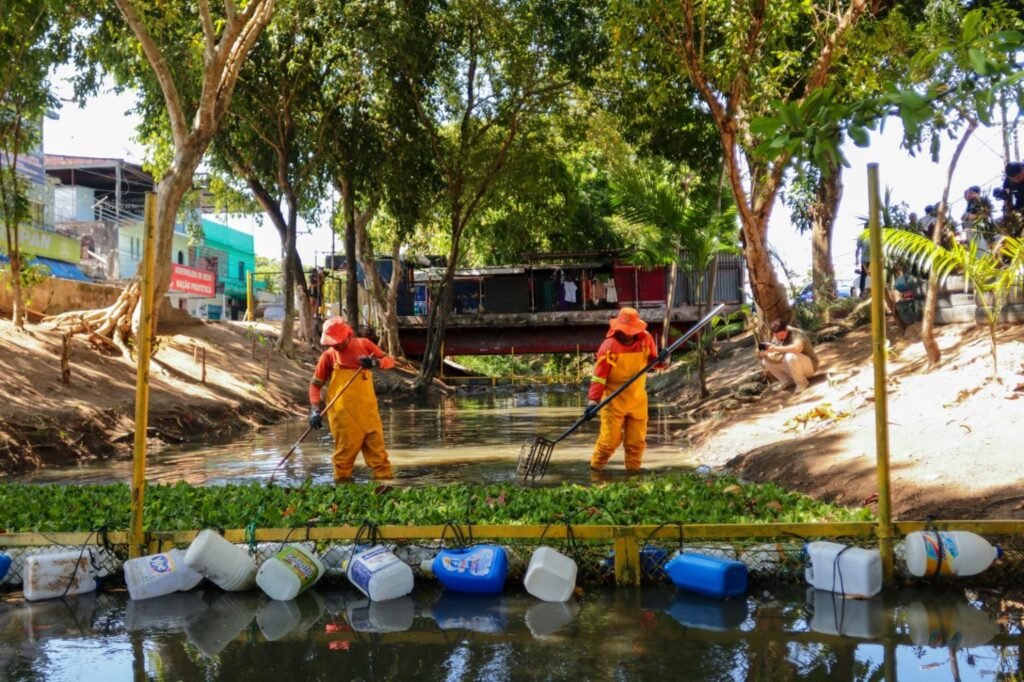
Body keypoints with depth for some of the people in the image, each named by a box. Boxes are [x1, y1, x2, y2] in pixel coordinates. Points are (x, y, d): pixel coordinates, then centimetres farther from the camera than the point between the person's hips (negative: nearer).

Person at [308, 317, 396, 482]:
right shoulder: (328, 356, 1)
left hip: (368, 410, 2)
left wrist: (375, 362, -15)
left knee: (377, 448, 4)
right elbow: (315, 384, 5)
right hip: (343, 414, -2)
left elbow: (390, 361, 7)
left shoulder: (364, 344, 4)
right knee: (345, 452, 1)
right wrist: (314, 409, -7)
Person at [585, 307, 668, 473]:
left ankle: (633, 471, 23)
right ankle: (595, 469, 17)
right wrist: (593, 401, -24)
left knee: (637, 440, 9)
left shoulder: (645, 338, -3)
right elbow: (599, 376, -16)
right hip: (614, 401, -4)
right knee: (610, 438, -2)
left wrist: (661, 360, -13)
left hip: (638, 399, 4)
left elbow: (653, 360, 11)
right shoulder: (609, 346, -16)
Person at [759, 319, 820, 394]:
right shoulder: (776, 338, -3)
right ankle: (788, 381, 5)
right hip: (791, 365, 7)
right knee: (766, 360, -5)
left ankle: (802, 382, -15)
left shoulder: (796, 334, -24)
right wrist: (765, 352, -25)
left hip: (809, 365, -7)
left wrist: (776, 349, -43)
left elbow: (798, 348, -46)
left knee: (790, 356, -38)